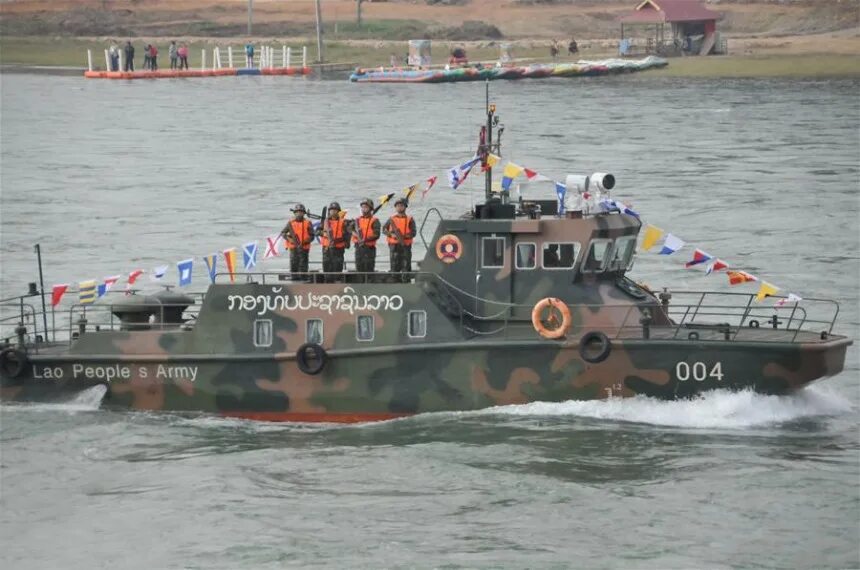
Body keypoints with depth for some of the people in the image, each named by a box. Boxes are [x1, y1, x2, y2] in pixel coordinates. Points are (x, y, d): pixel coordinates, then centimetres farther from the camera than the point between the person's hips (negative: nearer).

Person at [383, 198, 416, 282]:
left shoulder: (409, 219, 4)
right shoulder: (392, 219, 11)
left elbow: (413, 233, -3)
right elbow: (384, 229, 11)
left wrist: (404, 236, -19)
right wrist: (391, 234, -7)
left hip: (406, 246, -2)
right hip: (394, 246, 2)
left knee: (406, 266, -4)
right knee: (394, 266, 2)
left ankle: (406, 281, -2)